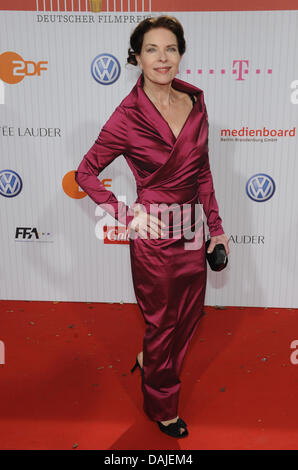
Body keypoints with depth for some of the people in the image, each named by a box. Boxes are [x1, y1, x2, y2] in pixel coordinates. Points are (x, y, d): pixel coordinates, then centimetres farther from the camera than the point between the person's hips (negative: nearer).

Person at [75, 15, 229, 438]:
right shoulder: (128, 116, -14)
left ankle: (150, 361, 54)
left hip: (193, 229, 6)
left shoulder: (195, 100, 2)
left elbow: (203, 170, 8)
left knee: (190, 315, 21)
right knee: (163, 323, 13)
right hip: (155, 234, -5)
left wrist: (215, 225, 9)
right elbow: (85, 172, -6)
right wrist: (126, 214, -14)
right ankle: (161, 407, 42)